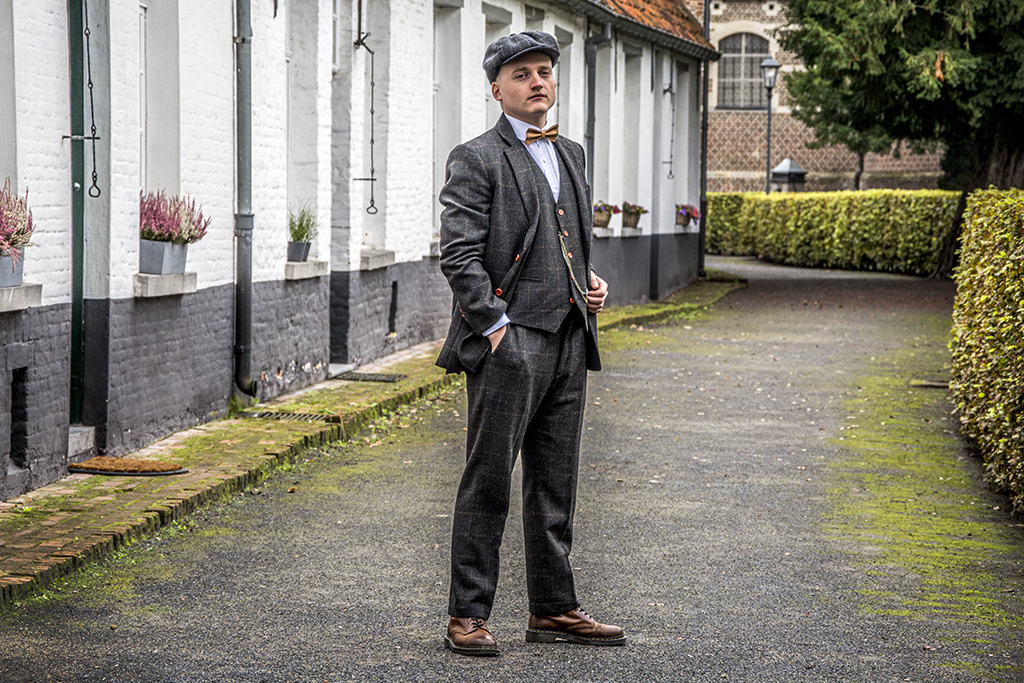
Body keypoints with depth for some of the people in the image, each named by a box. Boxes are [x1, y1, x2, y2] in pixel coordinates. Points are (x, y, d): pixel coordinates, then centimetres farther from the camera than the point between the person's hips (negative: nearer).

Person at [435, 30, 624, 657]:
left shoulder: (572, 155, 19)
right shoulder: (476, 160, -4)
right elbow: (459, 255, -11)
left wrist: (592, 284, 10)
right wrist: (494, 325, -16)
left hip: (569, 342, 7)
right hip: (508, 345, -7)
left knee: (556, 485, 11)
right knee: (488, 483, -4)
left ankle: (553, 609, 19)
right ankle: (468, 616, 2)